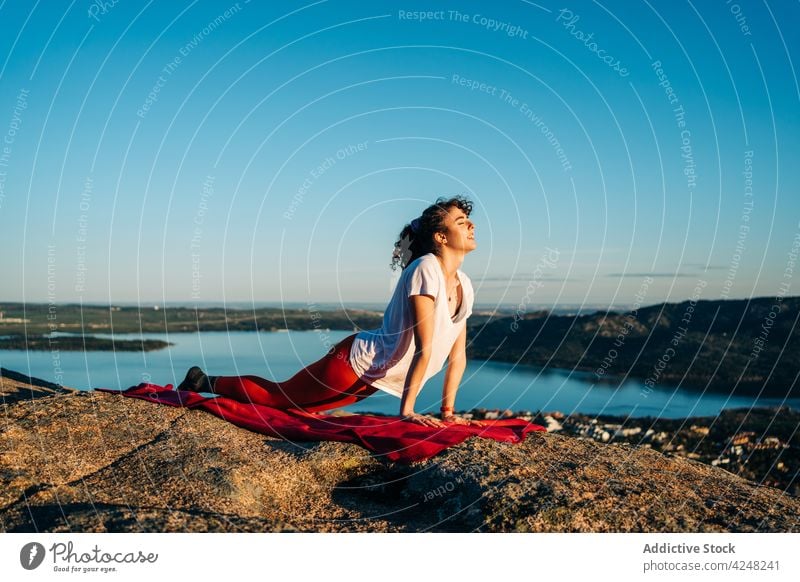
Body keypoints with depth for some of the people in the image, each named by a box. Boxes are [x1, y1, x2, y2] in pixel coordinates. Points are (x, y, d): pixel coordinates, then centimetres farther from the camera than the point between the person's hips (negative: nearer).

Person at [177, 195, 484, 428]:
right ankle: (203, 381, 29)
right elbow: (424, 348, -25)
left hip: (375, 379, 8)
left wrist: (448, 411, 2)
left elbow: (458, 354, 5)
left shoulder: (464, 285, 1)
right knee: (278, 396, 7)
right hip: (356, 362, -8)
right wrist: (406, 410, -25)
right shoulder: (425, 269, -25)